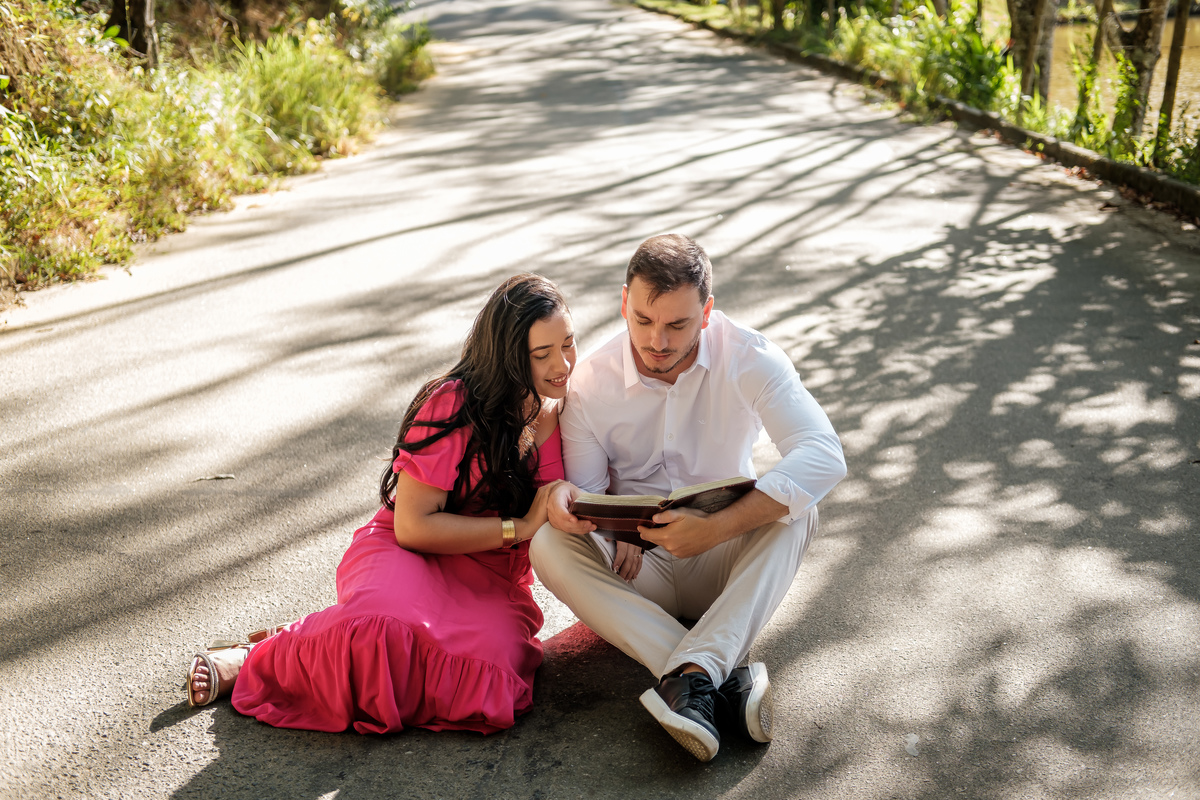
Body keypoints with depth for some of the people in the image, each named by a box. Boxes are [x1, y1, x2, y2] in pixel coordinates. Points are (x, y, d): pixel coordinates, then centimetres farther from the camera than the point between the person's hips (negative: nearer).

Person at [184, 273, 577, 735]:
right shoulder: (454, 406, -12)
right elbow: (412, 526, -13)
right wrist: (520, 527, -16)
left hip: (492, 580, 4)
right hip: (412, 555, -4)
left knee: (488, 671, -32)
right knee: (383, 633, -40)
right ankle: (261, 658, -9)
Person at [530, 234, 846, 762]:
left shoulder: (749, 359, -15)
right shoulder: (590, 381, -9)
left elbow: (824, 456, -28)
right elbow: (585, 487, -3)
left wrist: (716, 527, -38)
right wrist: (564, 499, -31)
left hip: (723, 565, -1)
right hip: (635, 567, 1)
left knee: (794, 513, -29)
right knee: (548, 545, -28)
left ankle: (692, 674, -42)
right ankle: (728, 679, -37)